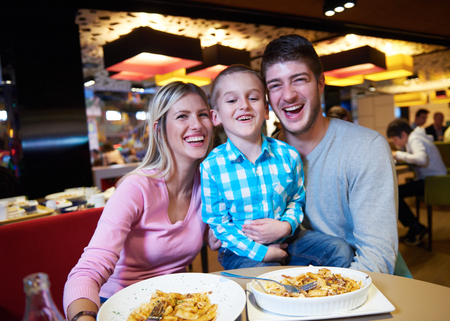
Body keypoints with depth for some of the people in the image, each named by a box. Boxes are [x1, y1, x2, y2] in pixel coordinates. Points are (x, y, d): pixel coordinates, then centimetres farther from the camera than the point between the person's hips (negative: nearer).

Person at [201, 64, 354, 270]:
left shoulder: (287, 155, -4)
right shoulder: (211, 167, -13)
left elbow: (297, 199, 7)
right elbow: (218, 221, -9)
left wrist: (285, 226, -16)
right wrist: (260, 252, -16)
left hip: (286, 239, 4)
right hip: (243, 251, -3)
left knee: (341, 251, -7)